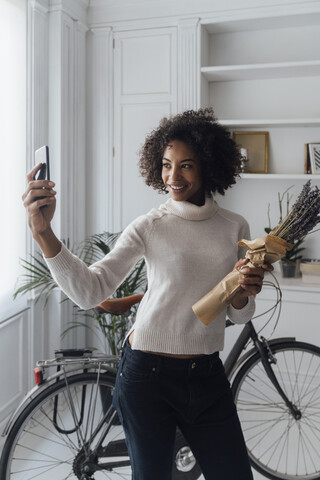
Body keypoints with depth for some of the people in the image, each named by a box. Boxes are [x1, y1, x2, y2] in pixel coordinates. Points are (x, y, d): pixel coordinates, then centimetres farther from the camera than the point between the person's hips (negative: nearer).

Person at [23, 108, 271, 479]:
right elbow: (89, 291, -18)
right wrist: (43, 232, -29)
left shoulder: (235, 227, 3)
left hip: (207, 378, 3)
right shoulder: (149, 226, -6)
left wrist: (243, 293, -14)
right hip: (147, 375, -3)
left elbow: (239, 315, 9)